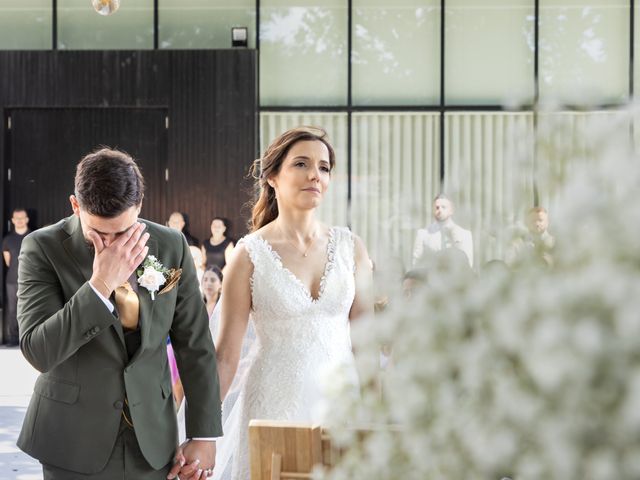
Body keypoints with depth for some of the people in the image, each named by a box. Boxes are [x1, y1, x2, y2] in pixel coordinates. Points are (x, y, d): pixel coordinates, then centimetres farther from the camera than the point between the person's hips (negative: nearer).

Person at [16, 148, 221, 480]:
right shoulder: (43, 248, -10)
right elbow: (38, 352, -19)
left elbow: (195, 346, 3)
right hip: (75, 446, -2)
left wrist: (203, 434, 2)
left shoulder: (171, 246, -2)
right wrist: (100, 285, -26)